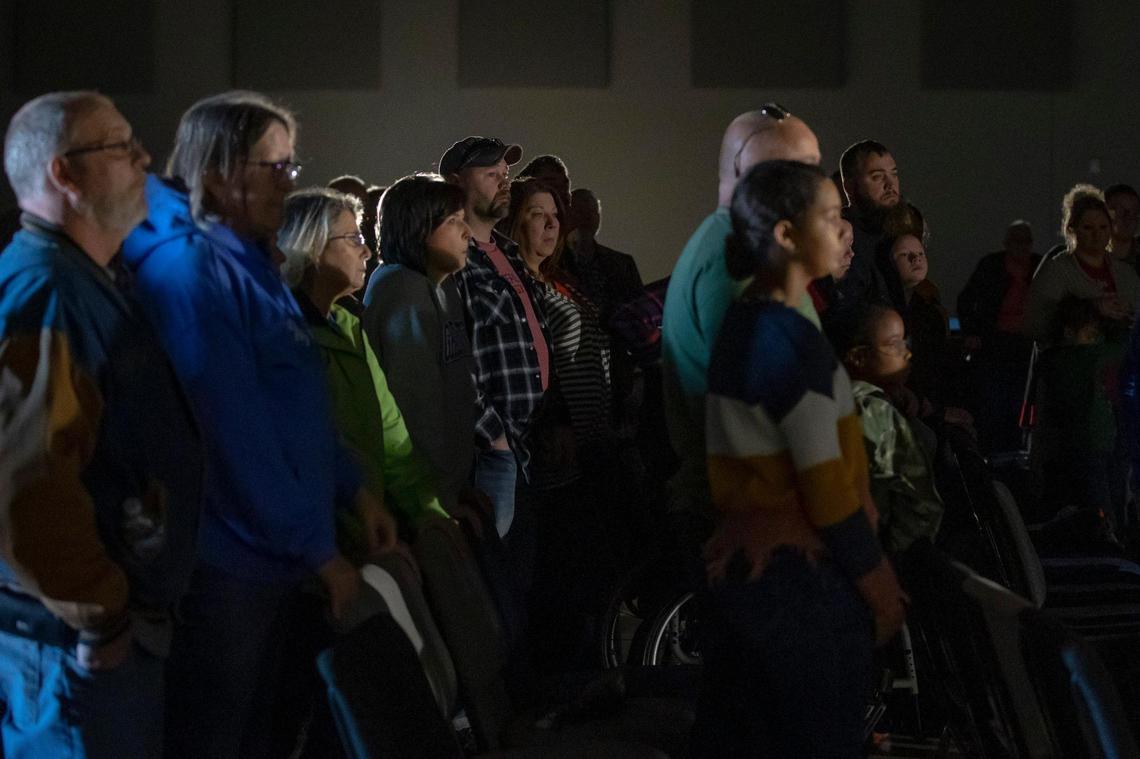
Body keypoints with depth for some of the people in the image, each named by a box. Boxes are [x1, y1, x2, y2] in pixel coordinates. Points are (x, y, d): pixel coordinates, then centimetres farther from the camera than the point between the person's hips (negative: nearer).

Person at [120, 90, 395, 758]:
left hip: (270, 554, 10)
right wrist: (319, 550, -18)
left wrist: (354, 491, 10)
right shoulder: (191, 267, -19)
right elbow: (236, 431, -23)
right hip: (224, 560, -9)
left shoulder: (250, 260, 13)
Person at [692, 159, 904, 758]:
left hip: (738, 564, 8)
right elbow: (825, 483, -18)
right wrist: (876, 579, -8)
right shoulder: (793, 339, -19)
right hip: (800, 574, -8)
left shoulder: (741, 323, 8)